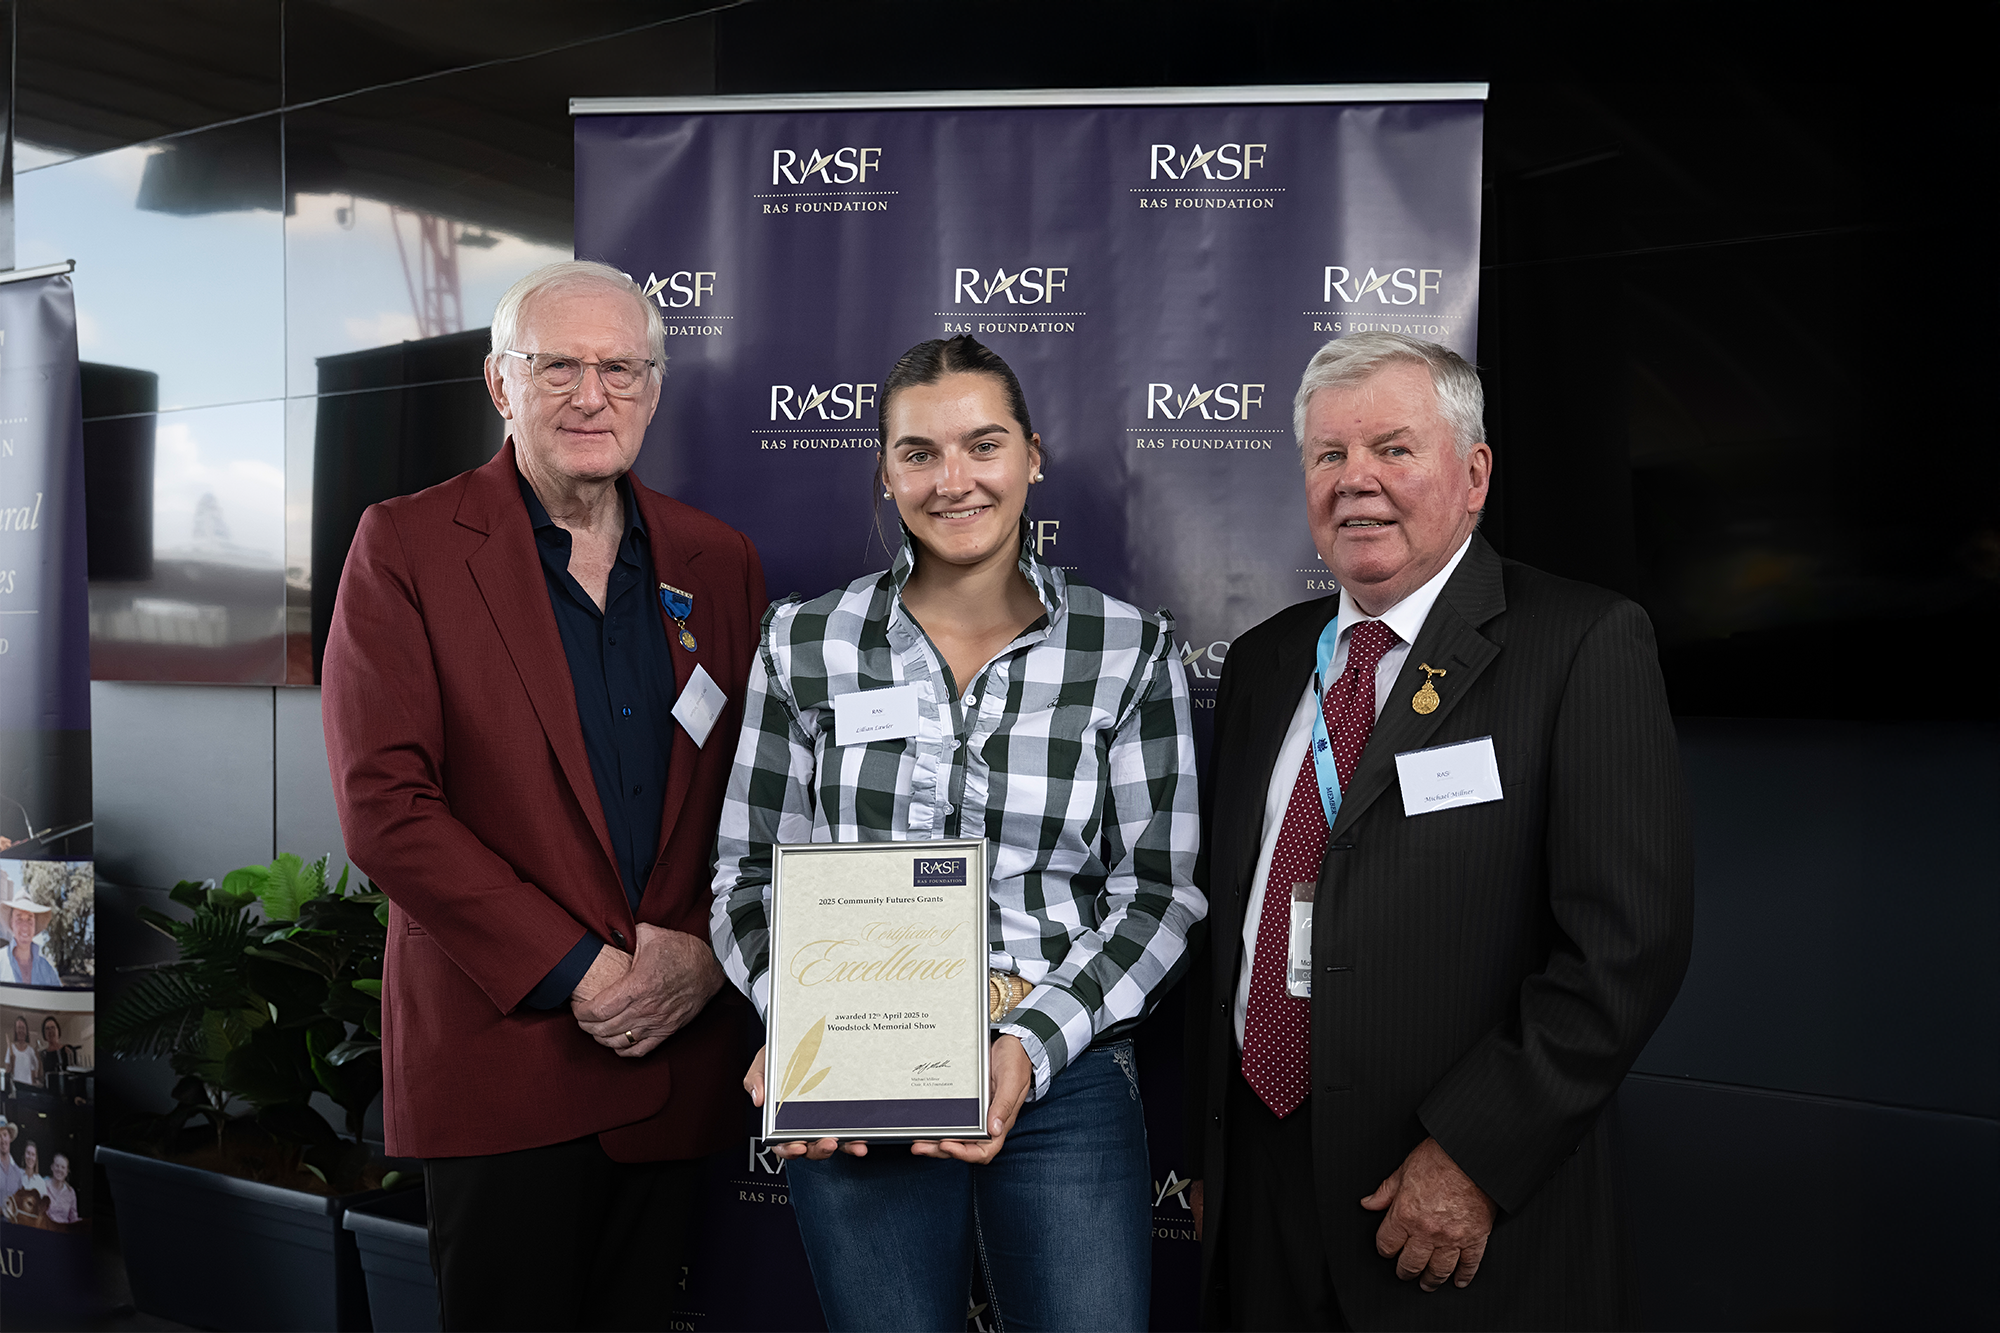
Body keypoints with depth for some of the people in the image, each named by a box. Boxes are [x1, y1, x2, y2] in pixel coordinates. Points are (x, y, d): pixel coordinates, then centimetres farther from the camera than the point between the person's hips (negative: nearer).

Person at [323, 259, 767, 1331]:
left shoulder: (718, 562, 8)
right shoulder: (406, 546, -3)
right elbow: (383, 803, -11)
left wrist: (709, 954, -7)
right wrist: (578, 971, -14)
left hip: (677, 1066, 4)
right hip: (499, 1057, -3)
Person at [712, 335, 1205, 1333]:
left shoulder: (1130, 649, -2)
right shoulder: (806, 643, 1)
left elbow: (1158, 892, -2)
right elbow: (751, 873, 4)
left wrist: (1032, 1045, -15)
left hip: (1064, 1075, 0)